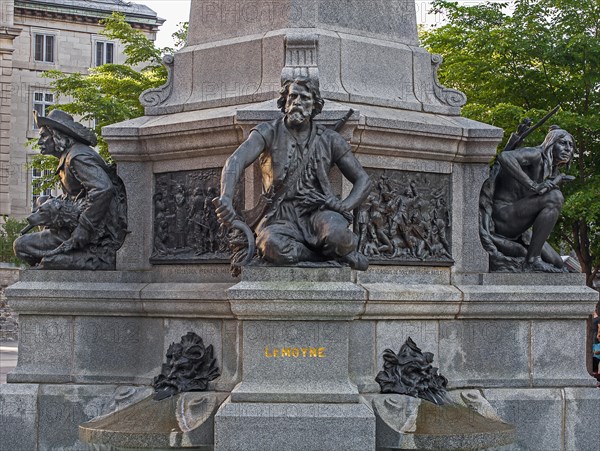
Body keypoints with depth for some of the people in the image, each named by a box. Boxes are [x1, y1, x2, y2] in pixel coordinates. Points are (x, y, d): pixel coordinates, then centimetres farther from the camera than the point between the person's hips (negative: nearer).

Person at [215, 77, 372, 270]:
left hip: (317, 211, 1)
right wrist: (226, 197, -37)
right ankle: (331, 254, -16)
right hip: (281, 218, 0)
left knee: (336, 234, -37)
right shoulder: (269, 133, 2)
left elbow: (363, 180, 14)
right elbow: (236, 161, -15)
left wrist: (345, 206, -9)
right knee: (273, 246, -38)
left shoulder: (330, 140, 10)